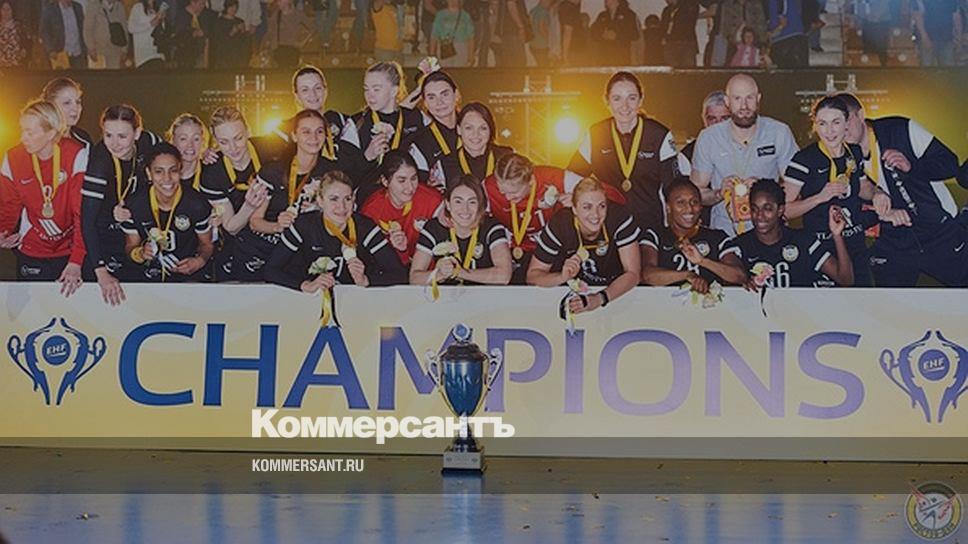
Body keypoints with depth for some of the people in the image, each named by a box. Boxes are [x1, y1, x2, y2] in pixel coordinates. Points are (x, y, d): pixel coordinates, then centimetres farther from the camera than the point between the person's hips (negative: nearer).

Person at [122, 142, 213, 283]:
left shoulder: (197, 204, -9)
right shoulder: (136, 205, -7)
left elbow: (206, 244, 6)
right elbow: (130, 247, 6)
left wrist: (200, 261, -15)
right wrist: (141, 254, -17)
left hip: (188, 278, -2)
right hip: (147, 281, 2)